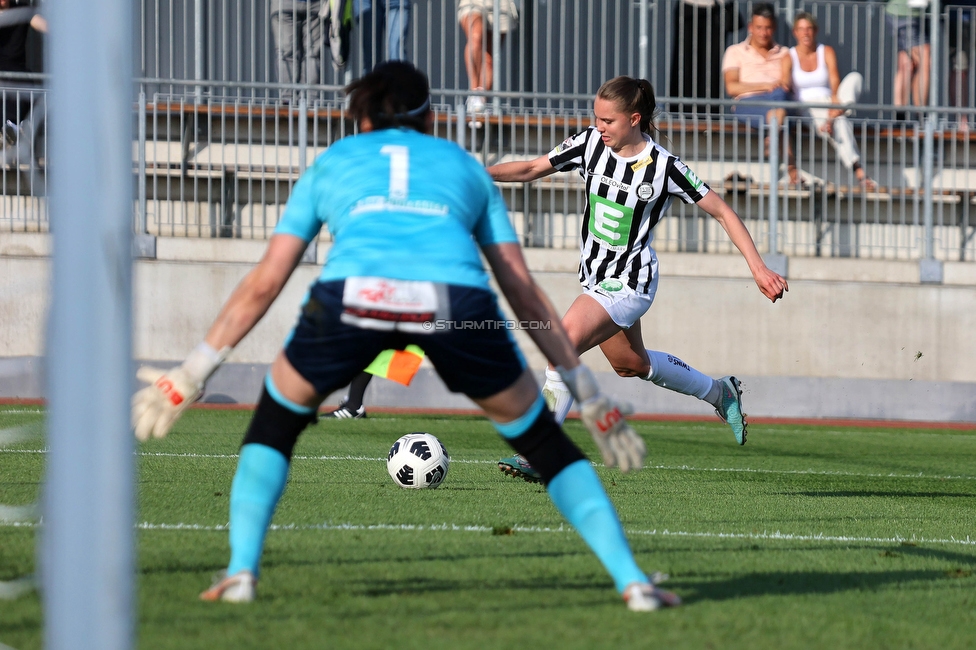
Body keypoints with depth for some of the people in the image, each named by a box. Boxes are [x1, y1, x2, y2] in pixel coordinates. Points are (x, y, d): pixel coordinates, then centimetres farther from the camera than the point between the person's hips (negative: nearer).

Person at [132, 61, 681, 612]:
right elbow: (524, 291, 32)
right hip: (457, 298, 0)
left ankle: (242, 572, 15)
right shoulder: (466, 167, 37)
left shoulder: (331, 163, 36)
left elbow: (263, 284, 33)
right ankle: (632, 581, 12)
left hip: (351, 296, 0)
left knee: (276, 422, 28)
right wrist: (589, 393, 35)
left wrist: (193, 373, 39)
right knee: (542, 440, 20)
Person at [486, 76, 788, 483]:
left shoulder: (664, 168, -18)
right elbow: (531, 169, 3)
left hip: (629, 284, -7)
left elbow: (722, 212, -11)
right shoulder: (591, 144, -5)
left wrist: (758, 269, -16)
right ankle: (720, 393, 47)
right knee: (631, 364, 23)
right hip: (595, 277, 7)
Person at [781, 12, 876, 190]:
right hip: (807, 108, -3)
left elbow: (834, 78, -9)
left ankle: (837, 112, -51)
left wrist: (835, 99, -28)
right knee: (840, 122, -36)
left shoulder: (827, 52, 8)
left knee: (855, 77, -23)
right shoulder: (789, 58, 4)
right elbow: (785, 83, -14)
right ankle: (859, 173, -51)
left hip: (828, 102, 3)